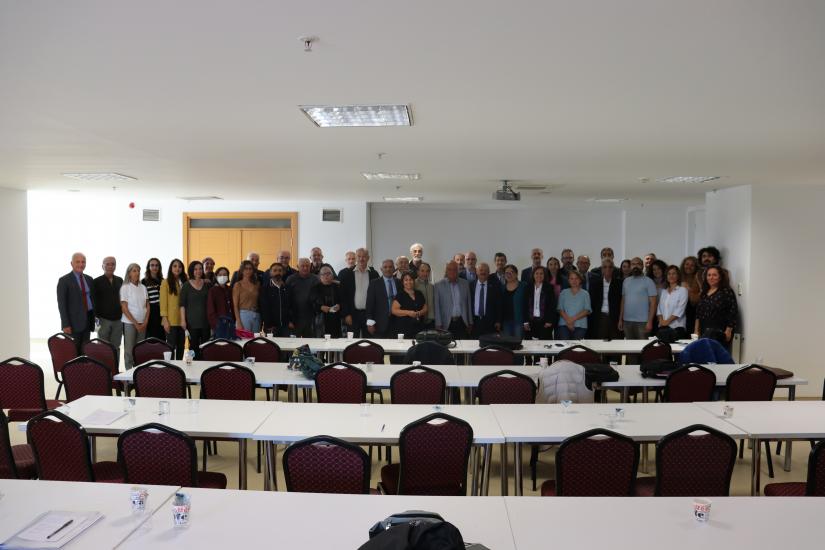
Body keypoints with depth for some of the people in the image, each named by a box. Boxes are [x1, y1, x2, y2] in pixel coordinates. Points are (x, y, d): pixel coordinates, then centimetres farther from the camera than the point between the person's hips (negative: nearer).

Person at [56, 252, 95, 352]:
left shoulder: (89, 279, 12)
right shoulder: (64, 280, -5)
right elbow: (61, 304, -9)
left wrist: (94, 318, 10)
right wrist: (65, 324, -14)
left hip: (87, 321, 5)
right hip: (73, 322, -5)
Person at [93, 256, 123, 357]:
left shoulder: (120, 280, 10)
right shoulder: (97, 281, -1)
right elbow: (94, 301, -1)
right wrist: (96, 317, -7)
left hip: (118, 319, 3)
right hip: (103, 319, -3)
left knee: (116, 347, 6)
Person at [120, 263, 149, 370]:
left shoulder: (143, 287, 8)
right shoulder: (125, 287, -4)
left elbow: (147, 306, 10)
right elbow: (124, 308, -7)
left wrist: (145, 322, -3)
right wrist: (135, 323, -10)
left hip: (142, 323, 4)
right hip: (129, 323, -4)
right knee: (129, 349, 0)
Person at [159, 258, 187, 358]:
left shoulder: (184, 282, 14)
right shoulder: (166, 282, 0)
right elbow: (163, 302, -5)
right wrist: (165, 319, -12)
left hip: (182, 319, 5)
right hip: (171, 320, -4)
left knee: (181, 345, 8)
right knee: (171, 345, -3)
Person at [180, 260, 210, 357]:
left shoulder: (206, 284, 9)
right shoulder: (186, 285, 1)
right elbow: (182, 304, -2)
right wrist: (183, 320, -9)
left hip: (205, 320, 3)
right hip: (192, 321, -3)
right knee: (194, 346, -2)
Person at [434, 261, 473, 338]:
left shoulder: (465, 283, 9)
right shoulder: (439, 285, 1)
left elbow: (468, 304, 12)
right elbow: (437, 307, 0)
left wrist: (470, 323, 10)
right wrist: (438, 325, -4)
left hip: (462, 322, 2)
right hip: (447, 323, -2)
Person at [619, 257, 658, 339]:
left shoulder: (648, 281, -3)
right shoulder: (626, 281, 12)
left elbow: (653, 303, -6)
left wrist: (650, 321, -14)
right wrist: (620, 319, 10)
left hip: (642, 321, -4)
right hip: (627, 321, 4)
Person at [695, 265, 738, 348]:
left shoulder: (727, 292, -3)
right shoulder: (704, 293, 16)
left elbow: (733, 313, -8)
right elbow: (698, 314, 19)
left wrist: (728, 331, -13)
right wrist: (696, 331, 14)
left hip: (720, 334, -6)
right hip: (705, 333, 6)